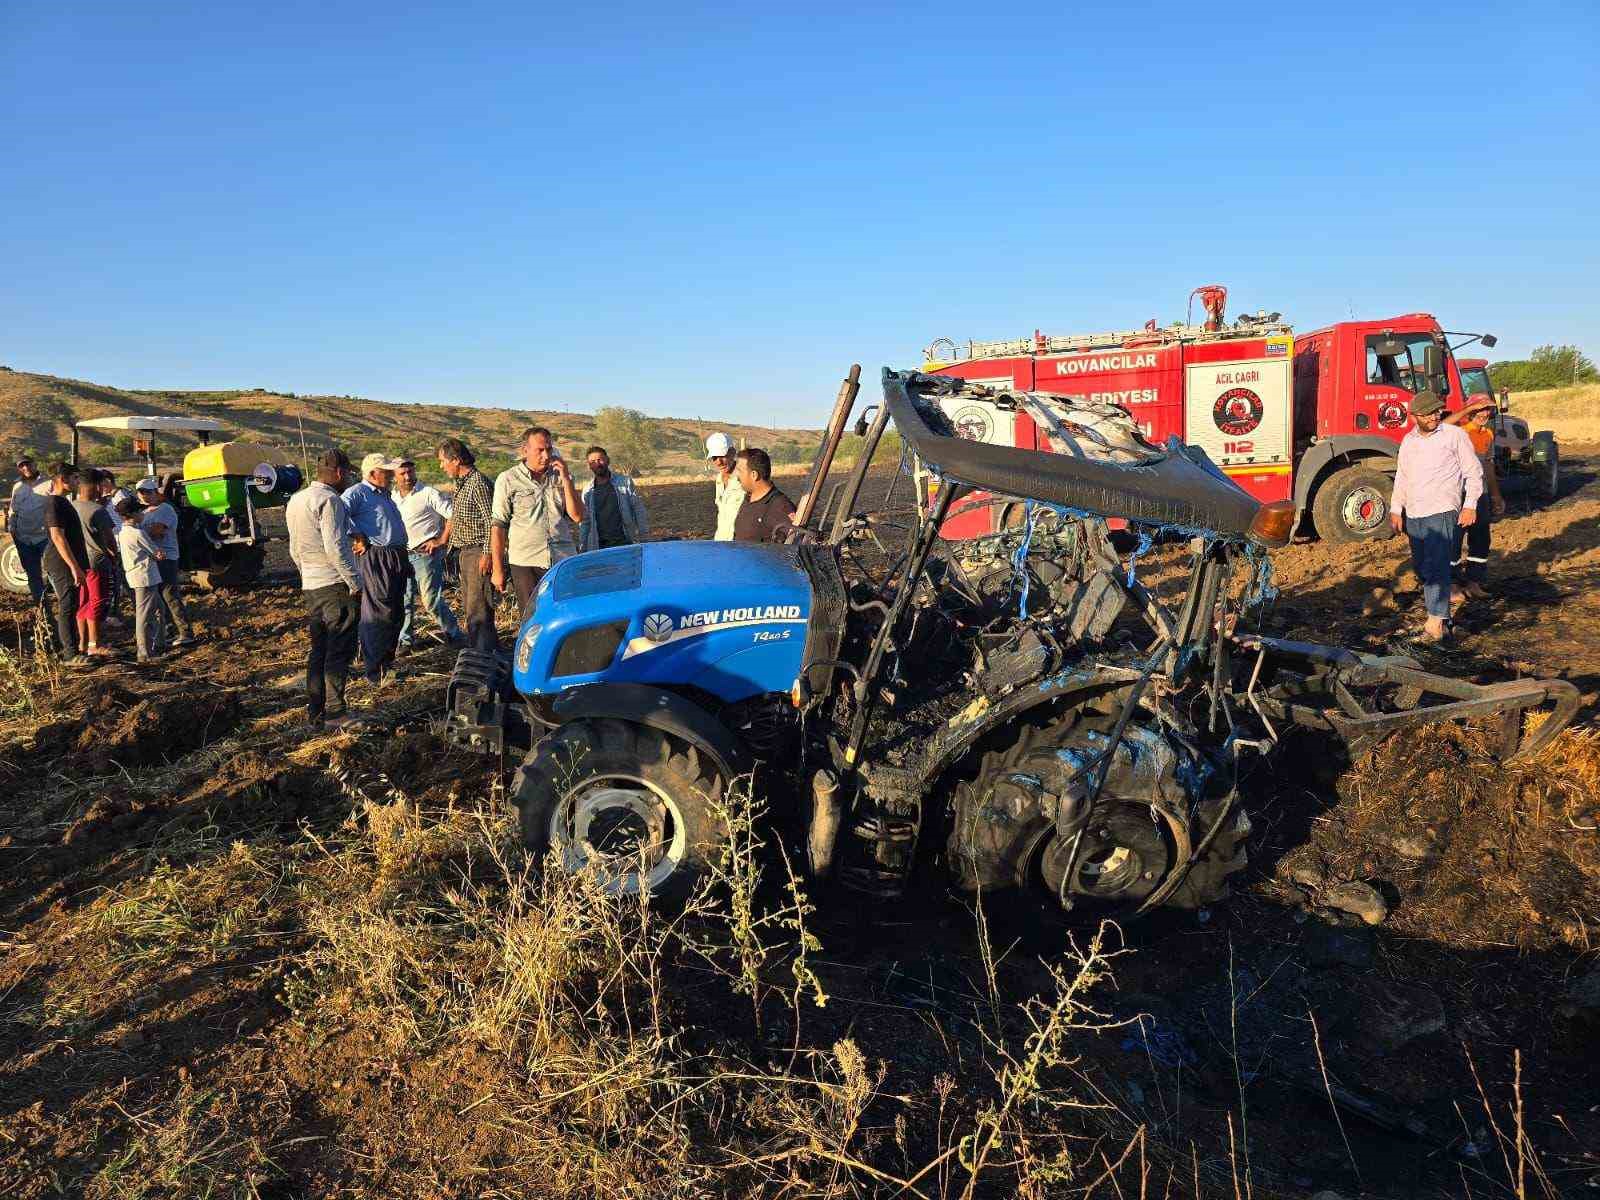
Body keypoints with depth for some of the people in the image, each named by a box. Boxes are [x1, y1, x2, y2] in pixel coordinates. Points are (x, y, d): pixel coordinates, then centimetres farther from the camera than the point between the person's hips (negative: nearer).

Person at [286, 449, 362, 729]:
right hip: (337, 584, -9)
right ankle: (334, 711, -4)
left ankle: (314, 713, 15)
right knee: (340, 651, -4)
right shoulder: (329, 499, -12)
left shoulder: (295, 500, 17)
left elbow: (294, 549, 21)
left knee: (318, 651, 12)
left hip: (310, 586, 9)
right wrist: (354, 582, -16)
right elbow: (335, 547, -20)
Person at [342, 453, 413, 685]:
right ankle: (376, 672, -4)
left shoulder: (384, 494, 22)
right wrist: (356, 536, -19)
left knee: (396, 613, 14)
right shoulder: (357, 493, -7)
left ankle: (387, 660, 26)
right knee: (380, 614, -8)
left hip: (397, 559, 9)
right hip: (376, 559, -9)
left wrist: (405, 561, 22)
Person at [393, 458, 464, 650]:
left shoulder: (428, 494, -7)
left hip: (425, 554, -6)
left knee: (431, 599, -6)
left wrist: (442, 541, -11)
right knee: (404, 600, 8)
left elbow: (453, 516, -11)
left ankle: (454, 635, 8)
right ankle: (404, 639, 17)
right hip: (401, 555, 6)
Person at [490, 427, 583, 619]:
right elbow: (498, 526, 1)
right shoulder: (508, 480, 2)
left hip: (564, 561, 2)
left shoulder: (560, 477, 10)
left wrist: (566, 479, -5)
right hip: (526, 563, -2)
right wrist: (497, 569, -3)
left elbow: (577, 516, 2)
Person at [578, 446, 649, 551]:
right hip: (600, 546, 1)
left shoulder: (626, 483, 1)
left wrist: (644, 540, -1)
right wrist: (582, 548, 10)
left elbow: (639, 512, 3)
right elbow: (584, 522, 13)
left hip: (624, 543, -1)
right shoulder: (587, 490, 7)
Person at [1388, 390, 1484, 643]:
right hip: (1413, 515, 6)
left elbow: (1473, 472, 1)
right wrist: (1396, 510, 14)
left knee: (1435, 566, -14)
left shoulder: (1454, 435, 1)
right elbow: (1401, 478, 21)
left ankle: (1437, 623, -15)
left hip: (1442, 511, -6)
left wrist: (1470, 505, -8)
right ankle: (1445, 594, 31)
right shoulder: (1408, 441, 16)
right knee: (1421, 566, 11)